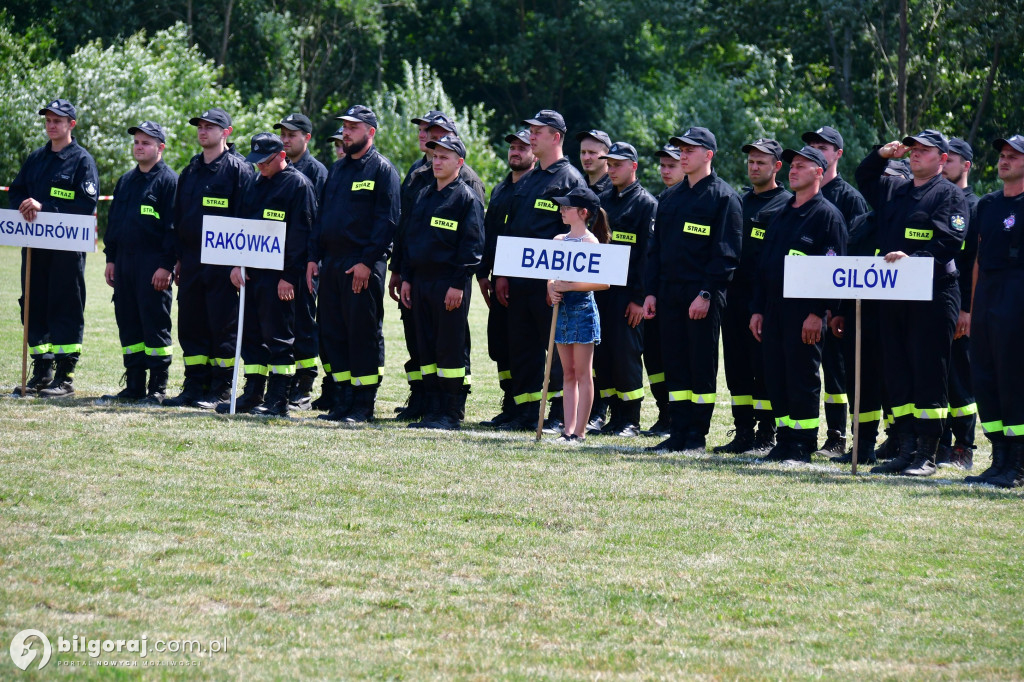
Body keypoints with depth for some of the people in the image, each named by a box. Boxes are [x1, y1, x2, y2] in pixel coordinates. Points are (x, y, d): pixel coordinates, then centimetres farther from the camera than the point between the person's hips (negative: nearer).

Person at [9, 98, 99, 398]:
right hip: (35, 244, 6)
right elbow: (16, 191, 16)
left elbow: (86, 204, -13)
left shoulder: (82, 160, -3)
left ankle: (65, 377, -2)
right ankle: (41, 373, 15)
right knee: (34, 307, 7)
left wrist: (44, 208, -18)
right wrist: (24, 206, -9)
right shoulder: (36, 158, 17)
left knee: (65, 309, -5)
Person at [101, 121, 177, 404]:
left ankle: (157, 388, -2)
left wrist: (166, 265, -16)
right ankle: (134, 385, 13)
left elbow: (173, 227, -10)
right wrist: (111, 259, 15)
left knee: (155, 323, -6)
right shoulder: (126, 181, 18)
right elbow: (113, 221, 22)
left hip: (153, 265, -8)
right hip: (124, 261, 8)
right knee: (127, 322, 8)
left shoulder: (169, 181, -5)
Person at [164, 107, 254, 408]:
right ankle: (194, 386, 13)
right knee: (191, 325, 7)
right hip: (191, 258, 7)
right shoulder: (190, 171, 16)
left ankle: (221, 390, 2)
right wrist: (179, 258, 13)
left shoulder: (238, 169, -4)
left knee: (223, 325, -3)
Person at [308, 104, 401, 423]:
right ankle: (344, 399, 14)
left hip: (363, 267, -8)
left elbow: (387, 220, -12)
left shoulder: (382, 170, -5)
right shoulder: (336, 170, 18)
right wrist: (313, 257, 10)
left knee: (363, 334, -5)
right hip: (331, 263, 8)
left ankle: (364, 405, -1)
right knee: (331, 333, 7)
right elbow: (321, 216, 21)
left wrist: (367, 261, -18)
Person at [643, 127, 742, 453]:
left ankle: (697, 435, 3)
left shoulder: (724, 197, -5)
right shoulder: (670, 198, 17)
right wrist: (651, 292, 9)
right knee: (674, 363, 7)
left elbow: (726, 253, -11)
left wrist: (706, 293, -17)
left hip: (703, 296, -7)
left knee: (702, 364, -1)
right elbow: (656, 248, 18)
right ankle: (679, 432, 11)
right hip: (670, 293, 7)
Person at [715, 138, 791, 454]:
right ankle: (743, 431, 13)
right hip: (735, 294, 7)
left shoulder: (786, 204, -2)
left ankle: (766, 433, 1)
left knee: (764, 366, -4)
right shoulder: (739, 202, 18)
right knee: (737, 365, 7)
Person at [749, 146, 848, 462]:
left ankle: (803, 443, 0)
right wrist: (757, 309, 14)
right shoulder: (781, 215, 19)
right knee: (775, 374, 7)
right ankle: (784, 438, 13)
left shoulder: (827, 215, -5)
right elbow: (764, 263, 20)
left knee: (802, 376, -5)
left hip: (805, 310, -8)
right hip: (773, 306, 8)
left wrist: (817, 312, -18)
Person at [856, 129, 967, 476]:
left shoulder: (949, 194, -2)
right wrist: (882, 155, 15)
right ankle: (906, 449, 12)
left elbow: (950, 240, -14)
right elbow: (863, 178, 34)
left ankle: (926, 454, -3)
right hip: (893, 294, 7)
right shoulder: (894, 190, 18)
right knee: (897, 372, 7)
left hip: (933, 295, -7)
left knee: (929, 372, -6)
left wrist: (913, 258, -25)